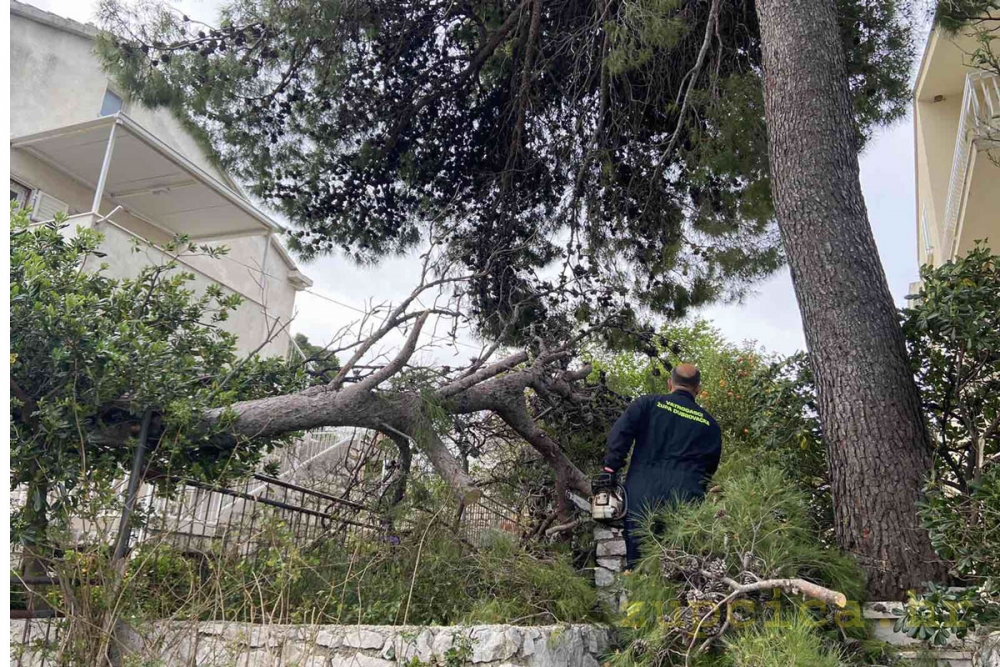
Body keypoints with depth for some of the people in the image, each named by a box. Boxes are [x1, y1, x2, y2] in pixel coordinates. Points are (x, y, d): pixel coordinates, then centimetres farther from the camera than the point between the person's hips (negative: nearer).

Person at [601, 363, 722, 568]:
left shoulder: (648, 403, 6)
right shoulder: (709, 424, 14)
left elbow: (620, 433, -6)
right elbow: (710, 468, 18)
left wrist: (610, 468, -2)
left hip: (642, 493, -1)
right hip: (686, 498, 1)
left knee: (637, 564, 5)